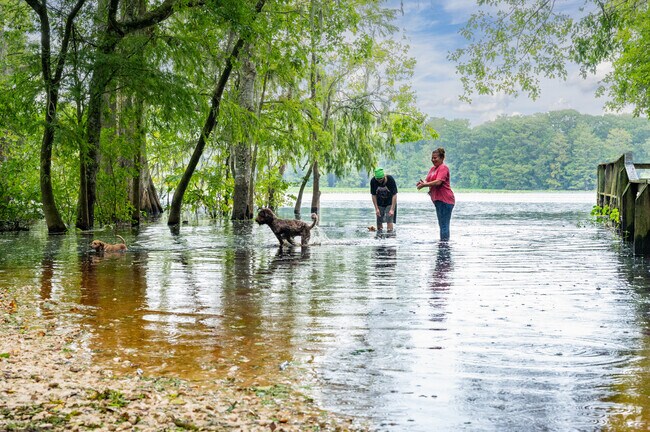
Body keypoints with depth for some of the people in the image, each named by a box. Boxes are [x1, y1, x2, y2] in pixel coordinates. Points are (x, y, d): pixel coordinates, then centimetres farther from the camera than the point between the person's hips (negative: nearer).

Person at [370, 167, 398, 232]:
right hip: (379, 204, 2)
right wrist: (376, 209, -13)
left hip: (390, 203, -2)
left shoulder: (390, 179, -25)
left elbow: (394, 195, -22)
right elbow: (373, 195, -9)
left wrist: (392, 209, -26)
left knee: (389, 220, -14)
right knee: (379, 221, 3)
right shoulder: (373, 181, -19)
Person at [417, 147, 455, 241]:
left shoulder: (443, 168, -10)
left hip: (445, 200, -10)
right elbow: (428, 181, 14)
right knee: (442, 224, 14)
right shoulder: (433, 168, 18)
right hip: (437, 200, 10)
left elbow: (438, 182, -22)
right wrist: (422, 182, -9)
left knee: (444, 224, -11)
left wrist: (424, 185, -20)